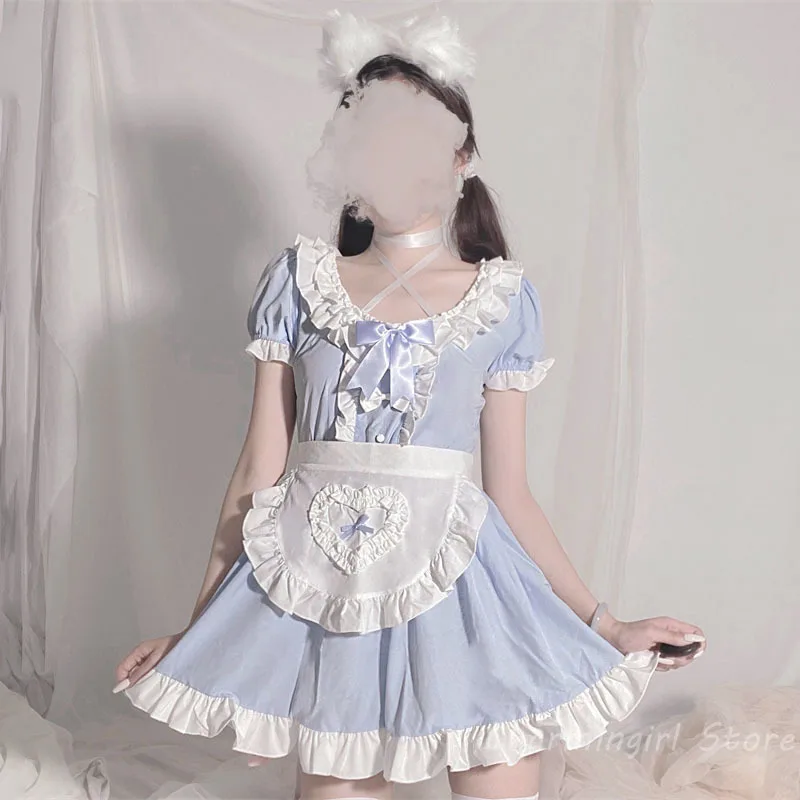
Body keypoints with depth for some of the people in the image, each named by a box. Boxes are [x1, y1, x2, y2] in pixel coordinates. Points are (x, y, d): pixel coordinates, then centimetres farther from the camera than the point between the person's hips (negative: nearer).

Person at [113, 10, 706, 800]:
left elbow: (510, 492, 7)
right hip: (319, 581, 1)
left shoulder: (502, 298, 5)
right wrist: (194, 628, 6)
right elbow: (258, 472, 6)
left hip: (455, 581, 0)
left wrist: (605, 624, 4)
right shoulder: (300, 279, 6)